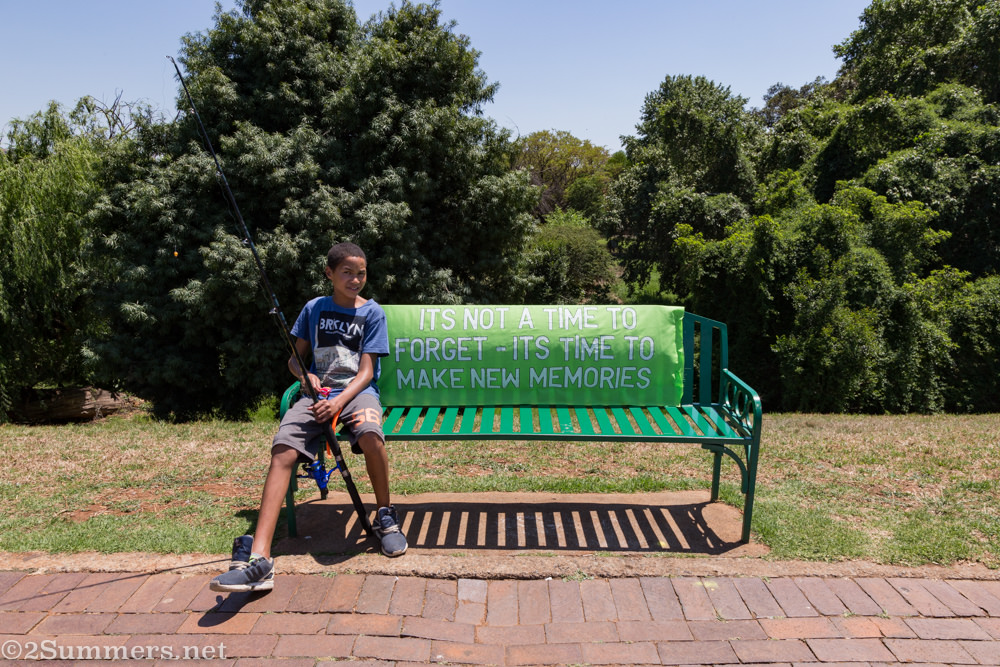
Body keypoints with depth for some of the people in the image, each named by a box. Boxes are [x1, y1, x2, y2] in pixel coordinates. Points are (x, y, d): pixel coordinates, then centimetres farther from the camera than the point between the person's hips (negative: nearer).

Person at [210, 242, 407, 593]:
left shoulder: (372, 313, 3)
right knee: (282, 452, -24)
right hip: (317, 392, 3)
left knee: (370, 434, -36)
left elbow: (366, 371, -4)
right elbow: (295, 358, 17)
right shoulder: (314, 308, 12)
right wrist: (305, 375, -6)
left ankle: (385, 516, -10)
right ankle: (258, 558, -30)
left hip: (357, 392, -2)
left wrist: (338, 403, -20)